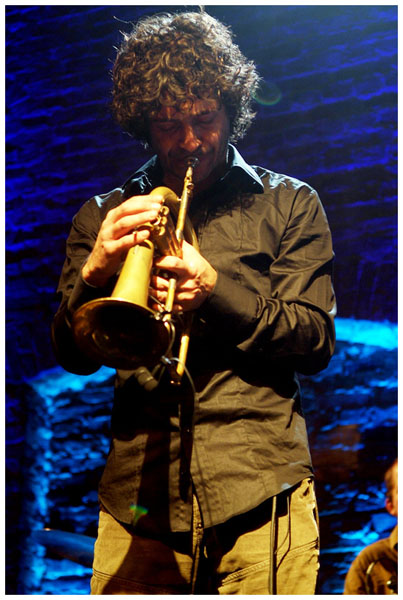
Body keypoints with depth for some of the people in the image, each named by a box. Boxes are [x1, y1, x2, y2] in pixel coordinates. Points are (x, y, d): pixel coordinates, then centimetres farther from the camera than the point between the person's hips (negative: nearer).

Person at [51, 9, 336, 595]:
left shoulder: (290, 205, 10)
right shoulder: (103, 217, 13)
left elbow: (317, 340, 2)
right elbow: (73, 356, 6)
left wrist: (217, 292, -14)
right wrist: (93, 273, -15)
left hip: (259, 497, -1)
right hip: (137, 500, 2)